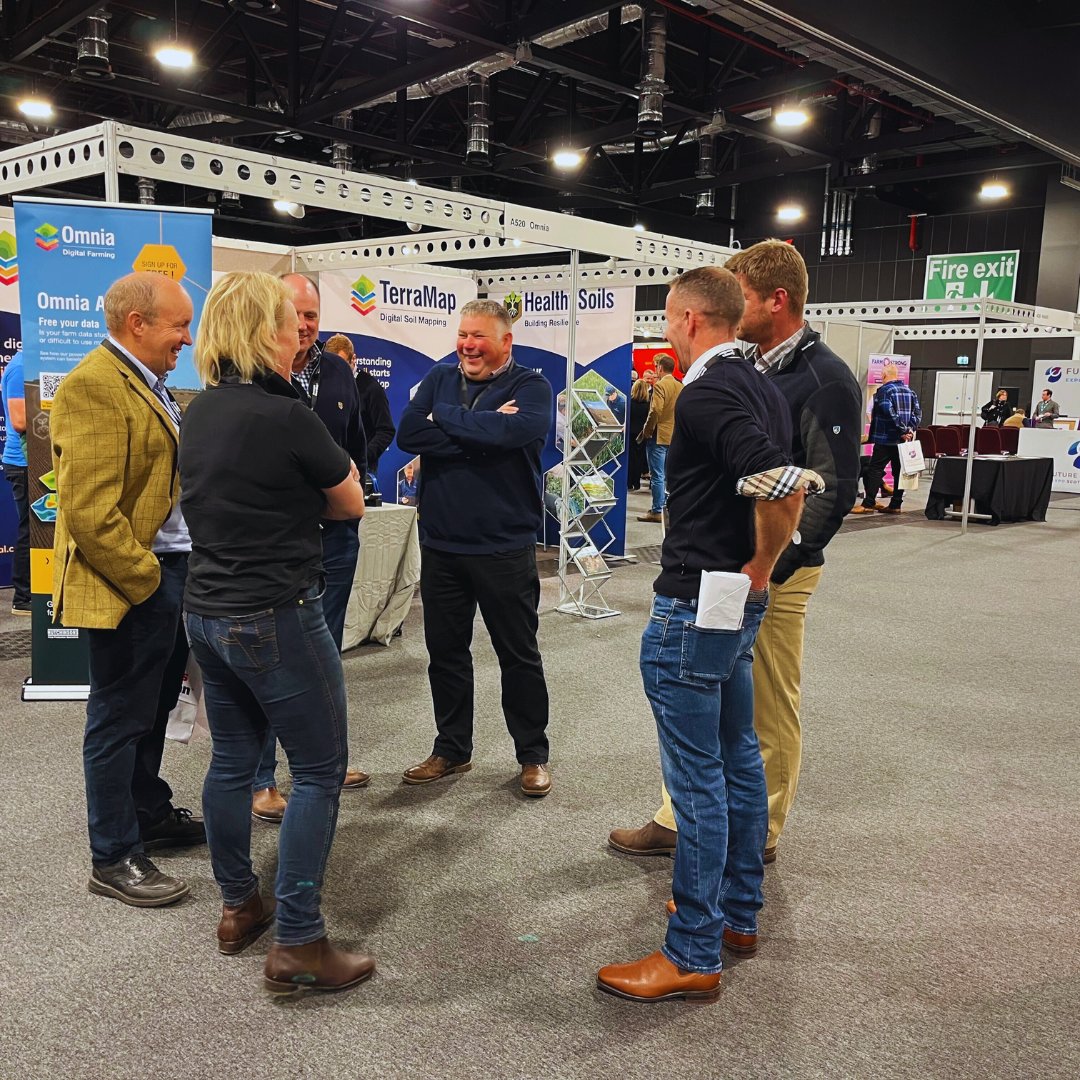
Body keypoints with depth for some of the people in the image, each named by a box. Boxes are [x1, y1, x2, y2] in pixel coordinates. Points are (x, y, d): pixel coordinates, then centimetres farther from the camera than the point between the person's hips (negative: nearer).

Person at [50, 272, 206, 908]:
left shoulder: (149, 385, 13)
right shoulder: (93, 386, -18)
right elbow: (89, 512, -23)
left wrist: (180, 574, 13)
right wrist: (147, 583, -17)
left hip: (171, 574, 9)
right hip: (131, 586, -9)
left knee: (153, 709, 21)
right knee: (120, 719, 4)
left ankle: (151, 815, 38)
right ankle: (115, 858, 18)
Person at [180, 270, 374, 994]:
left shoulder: (200, 411, 6)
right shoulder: (286, 415, -18)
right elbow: (351, 503, -5)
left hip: (207, 611, 9)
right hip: (276, 617, -8)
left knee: (232, 758, 19)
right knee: (320, 770, 3)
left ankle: (239, 907, 34)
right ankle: (298, 943, 7)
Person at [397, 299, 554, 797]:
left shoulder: (530, 387, -4)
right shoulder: (439, 379, 8)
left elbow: (510, 430, -26)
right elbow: (408, 433, -9)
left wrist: (443, 418, -13)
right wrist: (480, 434, -16)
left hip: (505, 545, -4)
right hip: (440, 543, 4)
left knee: (519, 654, 8)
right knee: (444, 651, 13)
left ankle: (533, 755, 23)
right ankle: (452, 749, 30)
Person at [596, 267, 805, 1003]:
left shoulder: (707, 394, -18)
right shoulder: (764, 389, 11)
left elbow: (782, 486, -31)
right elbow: (788, 484, 16)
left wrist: (759, 569, -17)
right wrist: (759, 568, 10)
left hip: (693, 608, -10)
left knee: (697, 776, -2)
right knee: (737, 756, 18)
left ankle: (694, 955, 10)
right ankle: (739, 913, 33)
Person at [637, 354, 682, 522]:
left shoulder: (660, 385, -14)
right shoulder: (680, 386, 9)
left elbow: (655, 410, -22)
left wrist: (647, 431, -12)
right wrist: (676, 426, 17)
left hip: (659, 435, -8)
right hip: (675, 436, 8)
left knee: (657, 475, -4)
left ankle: (657, 511, -2)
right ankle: (666, 505, 21)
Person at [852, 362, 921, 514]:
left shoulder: (884, 390, -10)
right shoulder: (909, 391, 13)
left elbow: (890, 412, -21)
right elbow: (918, 412, 8)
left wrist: (903, 430, -16)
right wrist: (910, 429, 1)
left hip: (885, 439, -7)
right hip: (903, 440, 7)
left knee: (875, 469, -2)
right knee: (899, 471, 9)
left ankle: (868, 504, -5)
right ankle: (896, 505, 11)